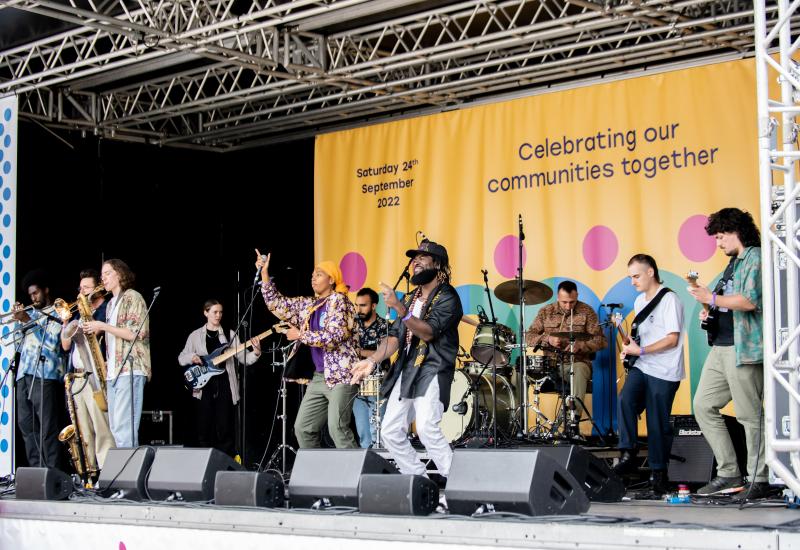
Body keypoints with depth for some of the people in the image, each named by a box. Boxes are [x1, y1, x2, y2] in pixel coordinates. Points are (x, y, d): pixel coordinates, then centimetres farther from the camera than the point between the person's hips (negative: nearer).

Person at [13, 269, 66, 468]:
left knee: (47, 426, -9)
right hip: (24, 374, 7)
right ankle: (36, 468, 7)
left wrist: (28, 321, -13)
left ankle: (52, 472, -9)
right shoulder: (30, 313, 23)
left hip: (45, 375, -7)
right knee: (26, 424, 3)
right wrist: (19, 318, 3)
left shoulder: (57, 312, 4)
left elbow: (52, 341, -10)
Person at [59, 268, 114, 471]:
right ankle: (91, 471, 8)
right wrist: (66, 320, 6)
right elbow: (66, 345, 19)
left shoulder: (106, 310, 0)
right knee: (85, 433, 6)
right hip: (77, 379, 8)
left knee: (102, 430, -12)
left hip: (96, 377, -8)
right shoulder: (79, 314, 22)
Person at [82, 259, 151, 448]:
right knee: (116, 428, 5)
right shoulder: (111, 305, 23)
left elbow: (136, 334, -13)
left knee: (123, 427, -16)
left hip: (130, 370, -9)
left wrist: (103, 326, -11)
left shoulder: (132, 297, -3)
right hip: (113, 372, 9)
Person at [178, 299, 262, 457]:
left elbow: (243, 358, 3)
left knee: (224, 428, -3)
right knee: (204, 427, -1)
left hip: (224, 385, 0)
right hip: (204, 386, 0)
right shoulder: (195, 336, 9)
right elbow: (181, 358, 11)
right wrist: (192, 357, -11)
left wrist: (256, 352, -16)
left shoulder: (229, 335, 9)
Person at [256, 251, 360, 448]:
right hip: (319, 377, 8)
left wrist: (301, 335, -12)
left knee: (337, 428, -18)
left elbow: (334, 336, -18)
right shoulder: (308, 304, 16)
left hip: (341, 375, -8)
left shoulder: (338, 300, -6)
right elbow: (277, 304, 15)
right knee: (303, 428, 7)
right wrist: (264, 273, 7)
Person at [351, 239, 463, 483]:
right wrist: (372, 360, -3)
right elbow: (395, 336, 12)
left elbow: (428, 331, -21)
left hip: (433, 371, -8)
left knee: (427, 428, -26)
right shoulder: (411, 298, 17)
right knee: (391, 432, 5)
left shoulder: (447, 297, -7)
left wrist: (399, 308, -33)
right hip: (405, 372, 8)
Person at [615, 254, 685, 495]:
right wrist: (629, 347, 7)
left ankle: (658, 471, 11)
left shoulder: (669, 299, -10)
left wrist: (640, 350, -17)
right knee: (625, 400, -20)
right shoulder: (639, 301, 16)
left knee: (658, 424, -2)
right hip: (641, 366, 7)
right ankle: (628, 454, -13)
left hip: (664, 372, -6)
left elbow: (672, 340, -15)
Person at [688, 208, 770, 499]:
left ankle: (759, 481, 1)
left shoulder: (755, 257, -8)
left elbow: (750, 301, -20)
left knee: (749, 415, -6)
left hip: (743, 349, -10)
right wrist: (711, 312, 10)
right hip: (721, 347, 10)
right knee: (703, 405, 7)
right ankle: (729, 474, 10)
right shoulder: (734, 262, 21)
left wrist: (712, 298, -14)